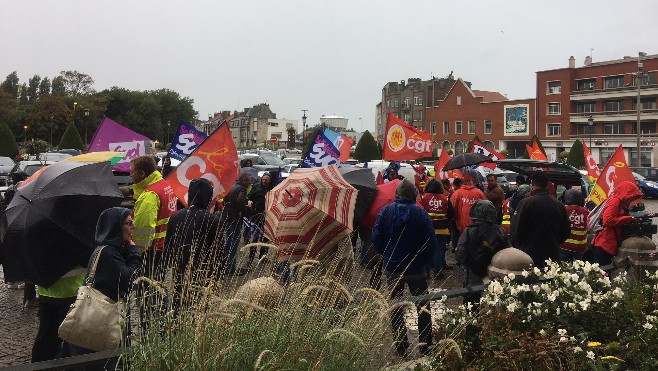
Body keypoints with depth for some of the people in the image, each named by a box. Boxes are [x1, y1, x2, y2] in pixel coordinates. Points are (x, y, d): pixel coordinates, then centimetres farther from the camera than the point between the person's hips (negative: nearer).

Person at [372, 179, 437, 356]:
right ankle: (426, 345, 19)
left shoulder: (386, 211, -8)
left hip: (392, 268, 2)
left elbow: (376, 238, -5)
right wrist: (424, 260, 4)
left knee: (396, 307, 14)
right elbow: (431, 243, -13)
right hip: (417, 269, -2)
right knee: (423, 308, 14)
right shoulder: (420, 213, -14)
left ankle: (401, 346, 19)